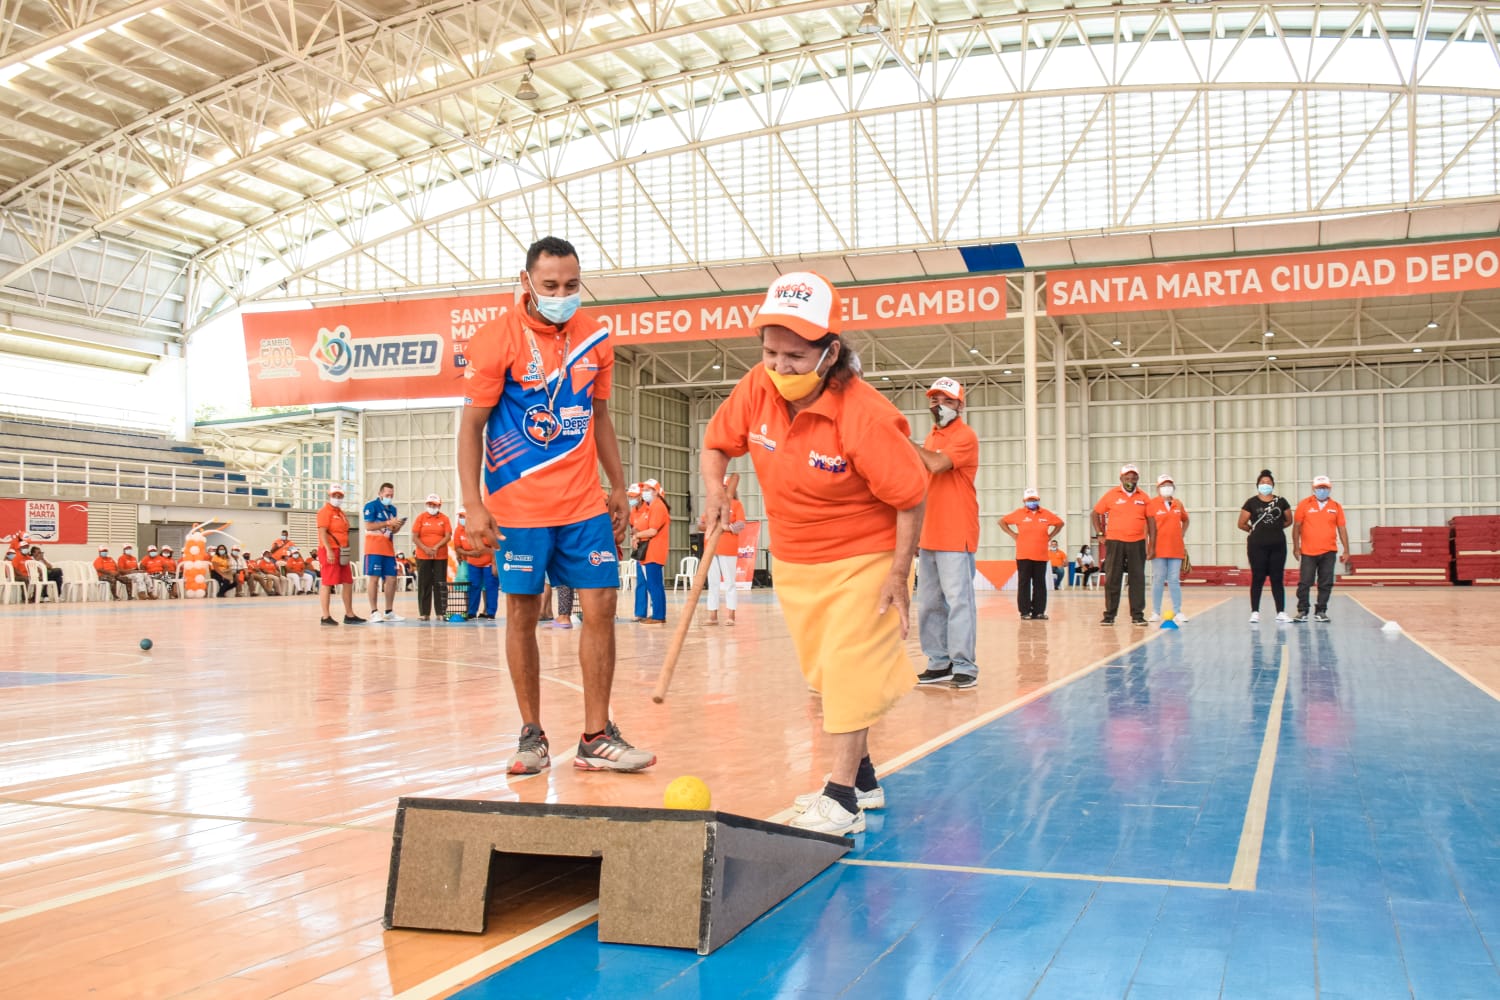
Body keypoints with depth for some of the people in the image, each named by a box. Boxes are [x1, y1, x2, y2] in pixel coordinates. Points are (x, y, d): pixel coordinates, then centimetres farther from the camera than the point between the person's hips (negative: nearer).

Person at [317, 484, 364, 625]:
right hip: (330, 551, -9)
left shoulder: (341, 513, 20)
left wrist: (347, 551, 19)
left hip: (342, 552, 9)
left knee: (348, 582, 10)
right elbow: (322, 532, -16)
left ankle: (349, 615, 16)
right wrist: (329, 550, -24)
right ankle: (326, 617, -5)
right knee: (327, 583, -6)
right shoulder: (325, 511, -7)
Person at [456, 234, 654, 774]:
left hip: (584, 501, 4)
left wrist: (618, 486, 14)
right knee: (522, 614, 3)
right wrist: (473, 505, -13)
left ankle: (596, 737, 7)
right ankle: (531, 735, 16)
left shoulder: (595, 336, 6)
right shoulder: (497, 339, -7)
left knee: (600, 607, -1)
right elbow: (471, 425, -6)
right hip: (518, 503, -4)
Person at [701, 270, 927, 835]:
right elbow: (716, 445, 4)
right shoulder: (757, 390, -12)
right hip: (792, 562, 7)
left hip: (861, 560, -6)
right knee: (825, 675, 17)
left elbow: (911, 498, -19)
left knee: (848, 668, -10)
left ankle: (843, 798, 1)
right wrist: (715, 489, -16)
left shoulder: (865, 415, -28)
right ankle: (861, 777, 34)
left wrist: (898, 575, -19)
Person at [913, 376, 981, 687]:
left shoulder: (965, 436, -6)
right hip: (928, 536, 8)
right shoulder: (931, 438, 19)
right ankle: (940, 663, 15)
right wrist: (915, 530, 19)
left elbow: (937, 464, -23)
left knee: (958, 600, -9)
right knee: (929, 603, 9)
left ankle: (964, 666, -6)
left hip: (955, 536, -8)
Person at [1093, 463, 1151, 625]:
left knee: (1137, 579, 3)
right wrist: (1099, 533, 3)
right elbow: (1096, 513, 10)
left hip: (1137, 543, 1)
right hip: (1115, 542, -1)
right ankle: (1109, 615, 8)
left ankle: (1137, 615, 10)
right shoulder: (1111, 495, 0)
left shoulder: (1143, 497, 5)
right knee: (1112, 579, 2)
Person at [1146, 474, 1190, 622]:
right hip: (1159, 549, -3)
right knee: (1158, 580, 1)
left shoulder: (1178, 504, 10)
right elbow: (1151, 527, -9)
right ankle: (1156, 612, 6)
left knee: (1174, 580, 5)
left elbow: (1185, 521, 26)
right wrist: (1151, 547, -13)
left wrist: (1181, 536, 13)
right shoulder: (1152, 504, -5)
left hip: (1175, 548, 4)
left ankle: (1178, 612, 8)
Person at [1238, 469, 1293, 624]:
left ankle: (1281, 612, 8)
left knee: (1277, 578, 4)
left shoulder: (1281, 501, 7)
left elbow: (1288, 521, 17)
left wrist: (1275, 528, 11)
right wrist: (1255, 530, 9)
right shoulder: (1251, 502, 1)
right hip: (1257, 546, -2)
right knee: (1258, 578, -1)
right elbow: (1242, 524, 2)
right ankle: (1255, 612, 2)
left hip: (1278, 545, 2)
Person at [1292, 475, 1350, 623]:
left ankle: (1320, 612, 12)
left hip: (1328, 552, 2)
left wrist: (1346, 550, 5)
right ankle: (1302, 612, 7)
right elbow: (1296, 526, 3)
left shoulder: (1336, 506, 6)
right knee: (1304, 583, -1)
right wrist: (1296, 547, -1)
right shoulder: (1305, 505, 1)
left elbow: (1342, 529, 9)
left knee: (1326, 584, 3)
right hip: (1308, 552, -2)